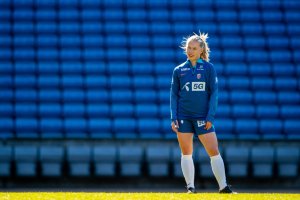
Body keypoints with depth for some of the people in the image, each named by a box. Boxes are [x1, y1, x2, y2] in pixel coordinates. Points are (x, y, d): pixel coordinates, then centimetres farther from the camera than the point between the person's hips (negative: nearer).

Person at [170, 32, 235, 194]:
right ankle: (190, 187, 8)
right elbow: (174, 95, 8)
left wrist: (210, 117, -8)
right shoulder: (179, 70, 7)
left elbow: (214, 93, 0)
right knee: (186, 153, 2)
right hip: (183, 117, 2)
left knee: (214, 152, -6)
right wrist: (173, 118, -1)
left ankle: (223, 186, -4)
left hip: (203, 118, -1)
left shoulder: (208, 68, 3)